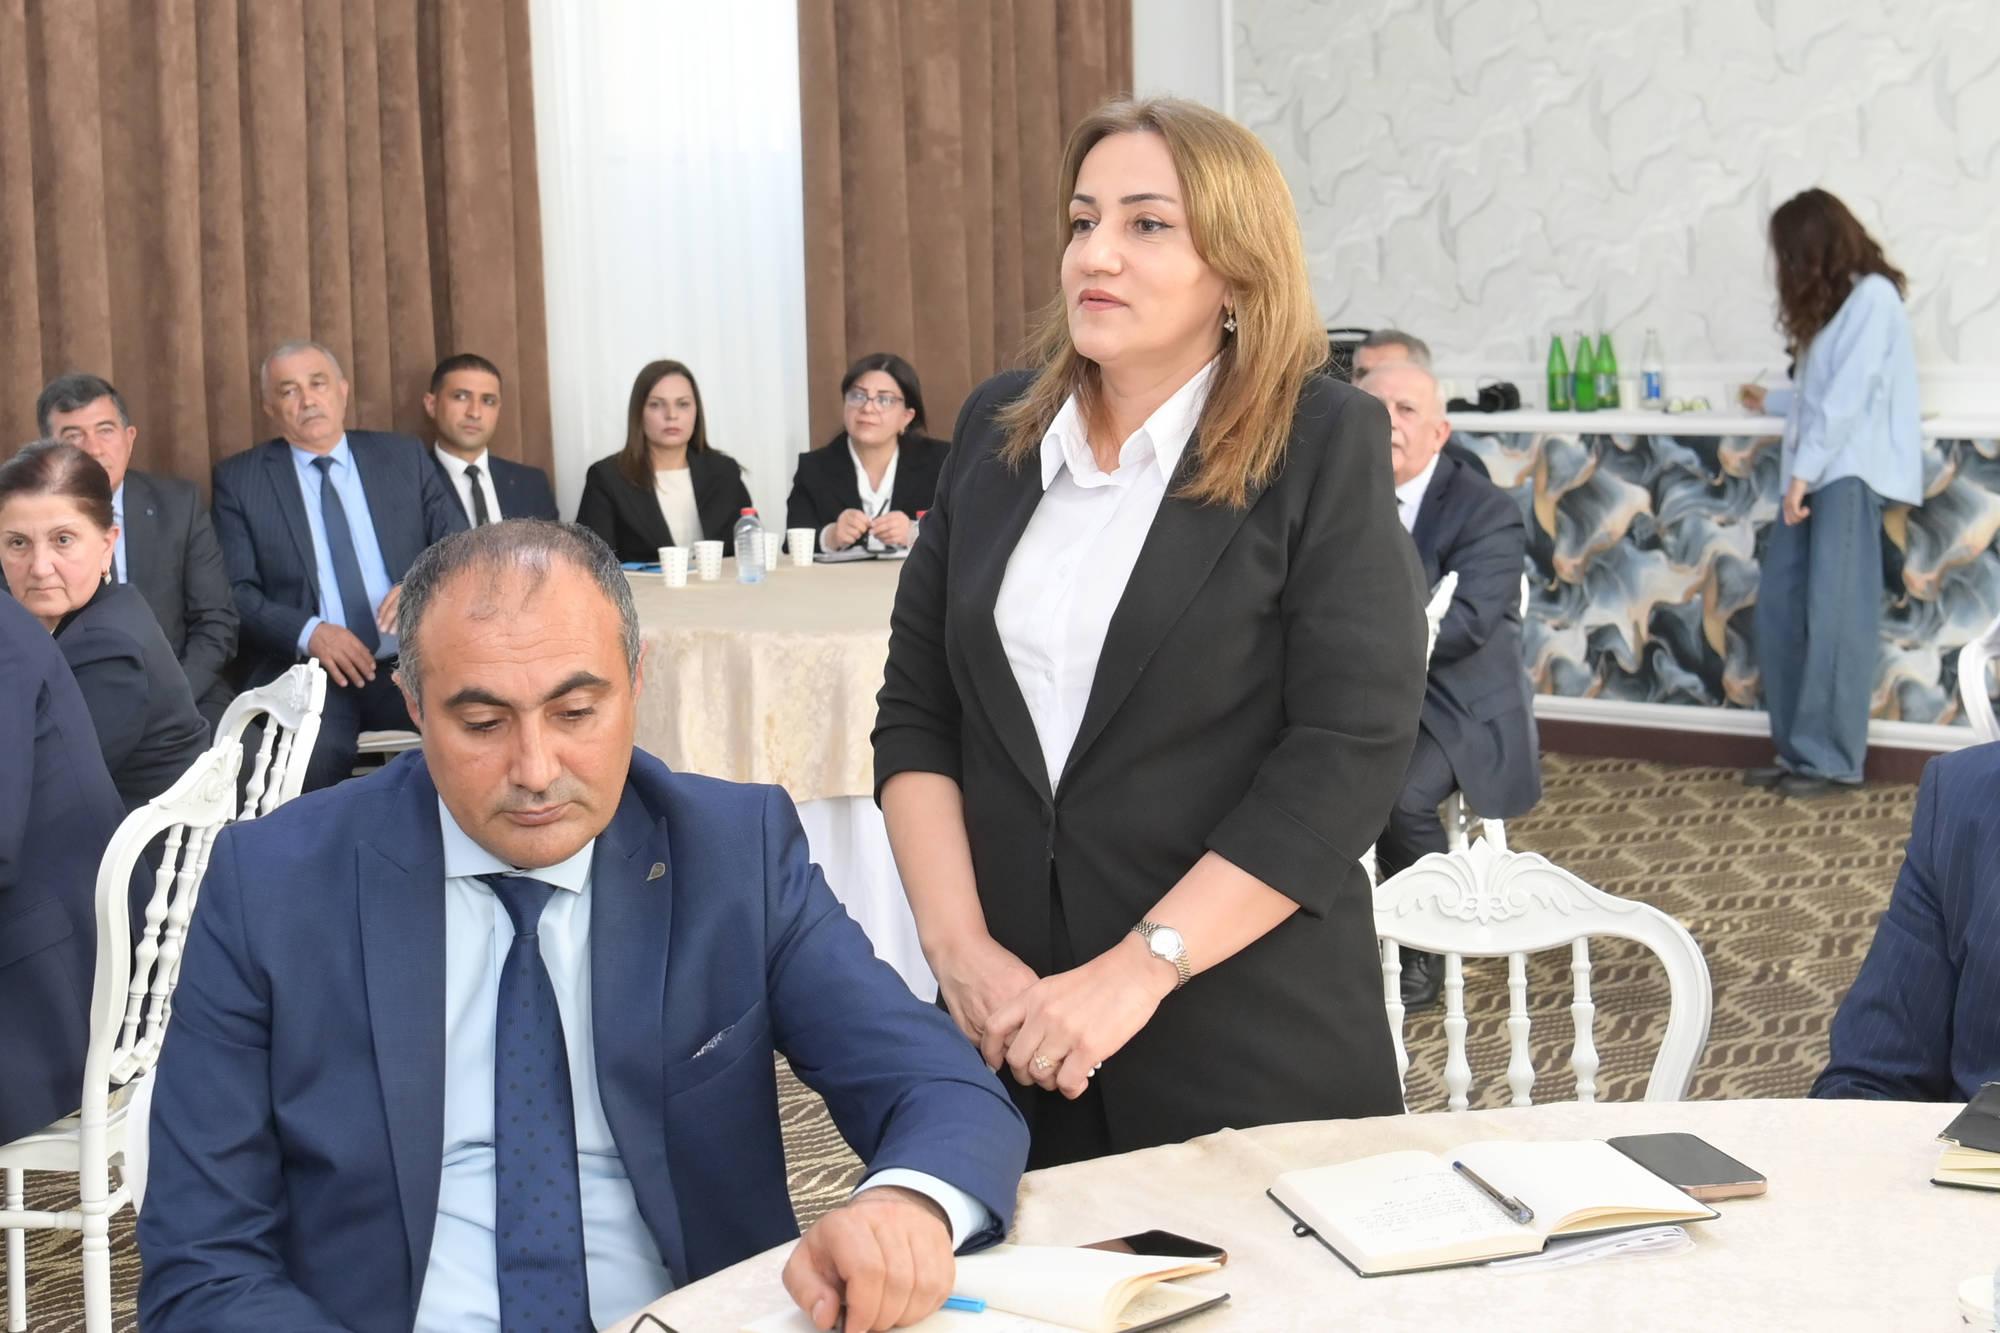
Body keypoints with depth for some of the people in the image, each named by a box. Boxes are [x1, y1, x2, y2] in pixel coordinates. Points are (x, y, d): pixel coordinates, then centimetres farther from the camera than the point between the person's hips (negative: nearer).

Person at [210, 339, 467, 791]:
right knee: (313, 758, -35)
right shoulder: (239, 479, 10)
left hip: (409, 666, 2)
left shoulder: (404, 458, 15)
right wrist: (308, 633, -13)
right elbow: (237, 593, 3)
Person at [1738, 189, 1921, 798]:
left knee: (1834, 614, -9)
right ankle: (1797, 748, 6)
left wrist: (1804, 472, -18)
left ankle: (1831, 759, -6)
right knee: (1780, 603, 2)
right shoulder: (1835, 301, 22)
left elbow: (1848, 396, -15)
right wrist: (1772, 402, 41)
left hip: (1851, 472, -9)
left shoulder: (1873, 295, -7)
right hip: (1817, 471, 9)